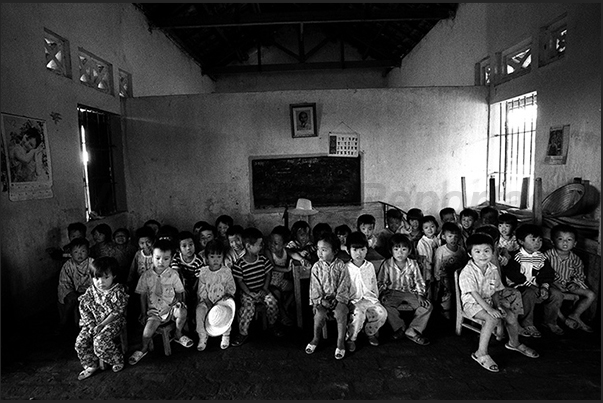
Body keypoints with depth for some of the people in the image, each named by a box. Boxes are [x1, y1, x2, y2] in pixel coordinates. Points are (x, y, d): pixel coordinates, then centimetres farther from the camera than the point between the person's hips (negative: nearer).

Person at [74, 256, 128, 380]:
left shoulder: (118, 292, -13)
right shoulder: (91, 291, 1)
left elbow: (116, 312, -15)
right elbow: (84, 309, 4)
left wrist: (101, 325, -20)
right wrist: (90, 324, -9)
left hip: (113, 322, -6)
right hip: (93, 323, 6)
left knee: (100, 341, -25)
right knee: (80, 342, -10)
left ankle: (117, 360, 0)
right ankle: (91, 365, 11)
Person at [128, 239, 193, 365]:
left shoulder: (173, 274, -5)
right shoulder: (146, 276, -4)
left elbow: (179, 293, 4)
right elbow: (143, 296, 3)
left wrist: (178, 303, -11)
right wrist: (143, 314, 4)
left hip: (170, 307, 0)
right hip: (154, 310, 0)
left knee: (182, 312, -30)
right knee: (147, 332, -20)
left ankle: (178, 334, 1)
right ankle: (144, 349, 17)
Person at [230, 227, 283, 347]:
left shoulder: (262, 259, 0)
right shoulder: (239, 264, -13)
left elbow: (269, 273, 6)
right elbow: (239, 281, -9)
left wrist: (265, 289, -4)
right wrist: (249, 293, -16)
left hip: (262, 290, 3)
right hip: (247, 292, -3)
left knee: (272, 302, -20)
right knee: (248, 307, -28)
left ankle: (272, 324, 8)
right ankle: (243, 333, -5)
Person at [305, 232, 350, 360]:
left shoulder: (340, 266, -3)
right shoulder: (316, 267, 0)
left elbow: (344, 286, -4)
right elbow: (314, 287, -1)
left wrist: (338, 300, -13)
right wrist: (320, 300, -12)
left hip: (338, 298, -1)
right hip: (322, 299, 1)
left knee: (341, 313, -27)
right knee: (319, 314, -25)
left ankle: (340, 342, -9)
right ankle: (315, 338, 1)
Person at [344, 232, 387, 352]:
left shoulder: (370, 266, 9)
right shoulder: (346, 268, -2)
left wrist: (376, 299, 11)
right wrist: (348, 303, -11)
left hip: (370, 298, 4)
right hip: (354, 300, -4)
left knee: (382, 313, -24)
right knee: (359, 313, -35)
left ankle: (370, 332, 9)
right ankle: (350, 338, -7)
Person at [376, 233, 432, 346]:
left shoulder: (413, 264, 3)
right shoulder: (387, 264, -1)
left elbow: (419, 282, 8)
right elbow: (380, 282, 3)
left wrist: (420, 295, -7)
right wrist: (383, 294, -13)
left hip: (410, 292, 2)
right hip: (392, 292, -2)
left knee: (428, 306, -18)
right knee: (386, 304, -32)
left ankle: (413, 331, -9)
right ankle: (400, 327, -9)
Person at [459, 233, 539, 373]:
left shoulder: (493, 270, 1)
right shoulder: (467, 272, -21)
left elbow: (496, 291, 6)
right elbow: (474, 293, -24)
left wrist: (498, 305, -10)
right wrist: (489, 309, -31)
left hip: (489, 300, 7)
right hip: (472, 303, -7)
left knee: (511, 315, -5)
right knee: (492, 319, -30)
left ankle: (514, 342, 28)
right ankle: (481, 353, -20)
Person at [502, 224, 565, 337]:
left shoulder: (541, 257, 7)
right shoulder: (517, 257, -13)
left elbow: (547, 274, 6)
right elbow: (513, 275, -19)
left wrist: (544, 286, -11)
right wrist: (529, 283, -18)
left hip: (536, 286, 7)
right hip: (519, 286, -6)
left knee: (557, 294, -9)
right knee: (529, 294, -35)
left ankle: (550, 321, 14)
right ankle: (527, 324, -13)